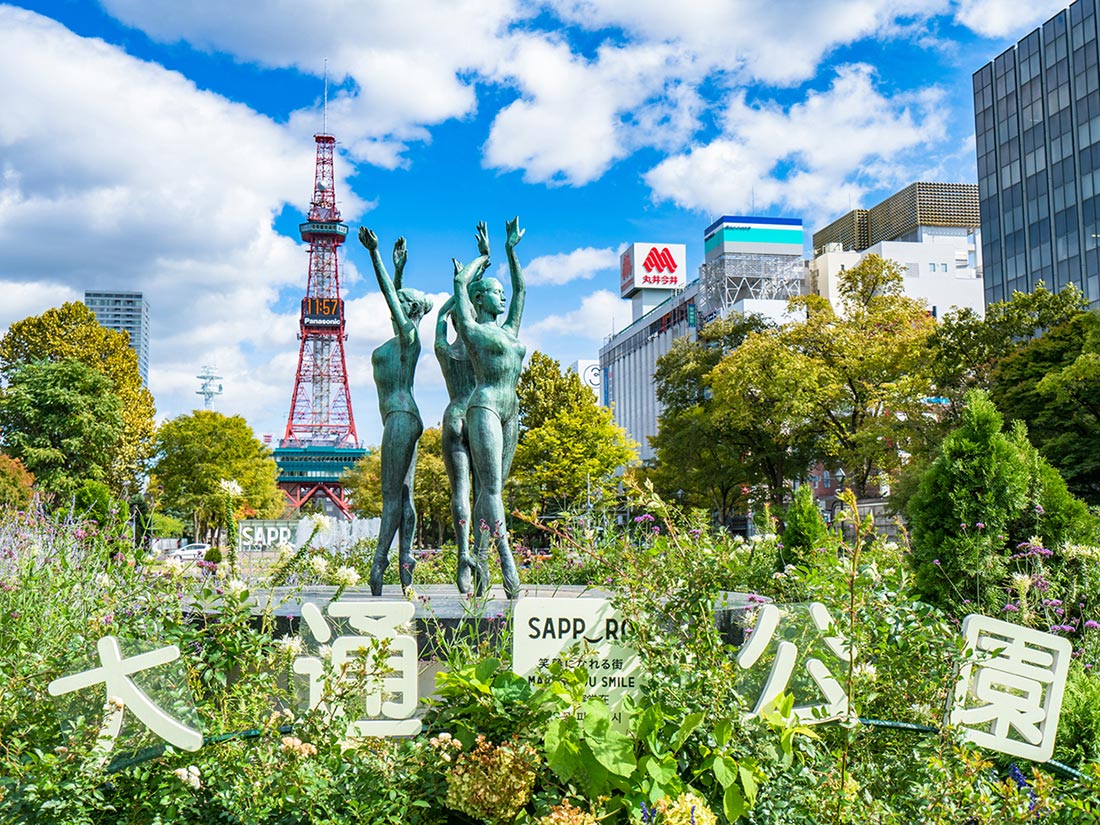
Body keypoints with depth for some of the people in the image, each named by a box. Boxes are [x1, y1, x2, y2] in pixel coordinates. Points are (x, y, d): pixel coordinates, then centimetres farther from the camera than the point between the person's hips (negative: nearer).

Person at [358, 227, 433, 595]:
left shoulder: (409, 335, -6)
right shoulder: (401, 338, 18)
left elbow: (390, 294, -13)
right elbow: (394, 295, 33)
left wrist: (375, 254, -15)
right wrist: (398, 267, 36)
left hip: (400, 418, -10)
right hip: (401, 420, 10)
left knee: (392, 494, -12)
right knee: (402, 495, 5)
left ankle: (379, 561, -13)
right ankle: (404, 562, 4)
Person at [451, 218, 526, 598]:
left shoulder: (509, 330, 21)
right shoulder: (472, 330, 3)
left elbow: (521, 289, 28)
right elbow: (460, 282, 1)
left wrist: (511, 249, 27)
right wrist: (483, 257, 18)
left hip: (509, 413, 7)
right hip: (484, 407, -7)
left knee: (490, 489, 4)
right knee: (491, 488, -13)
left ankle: (480, 560, 4)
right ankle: (506, 561, -19)